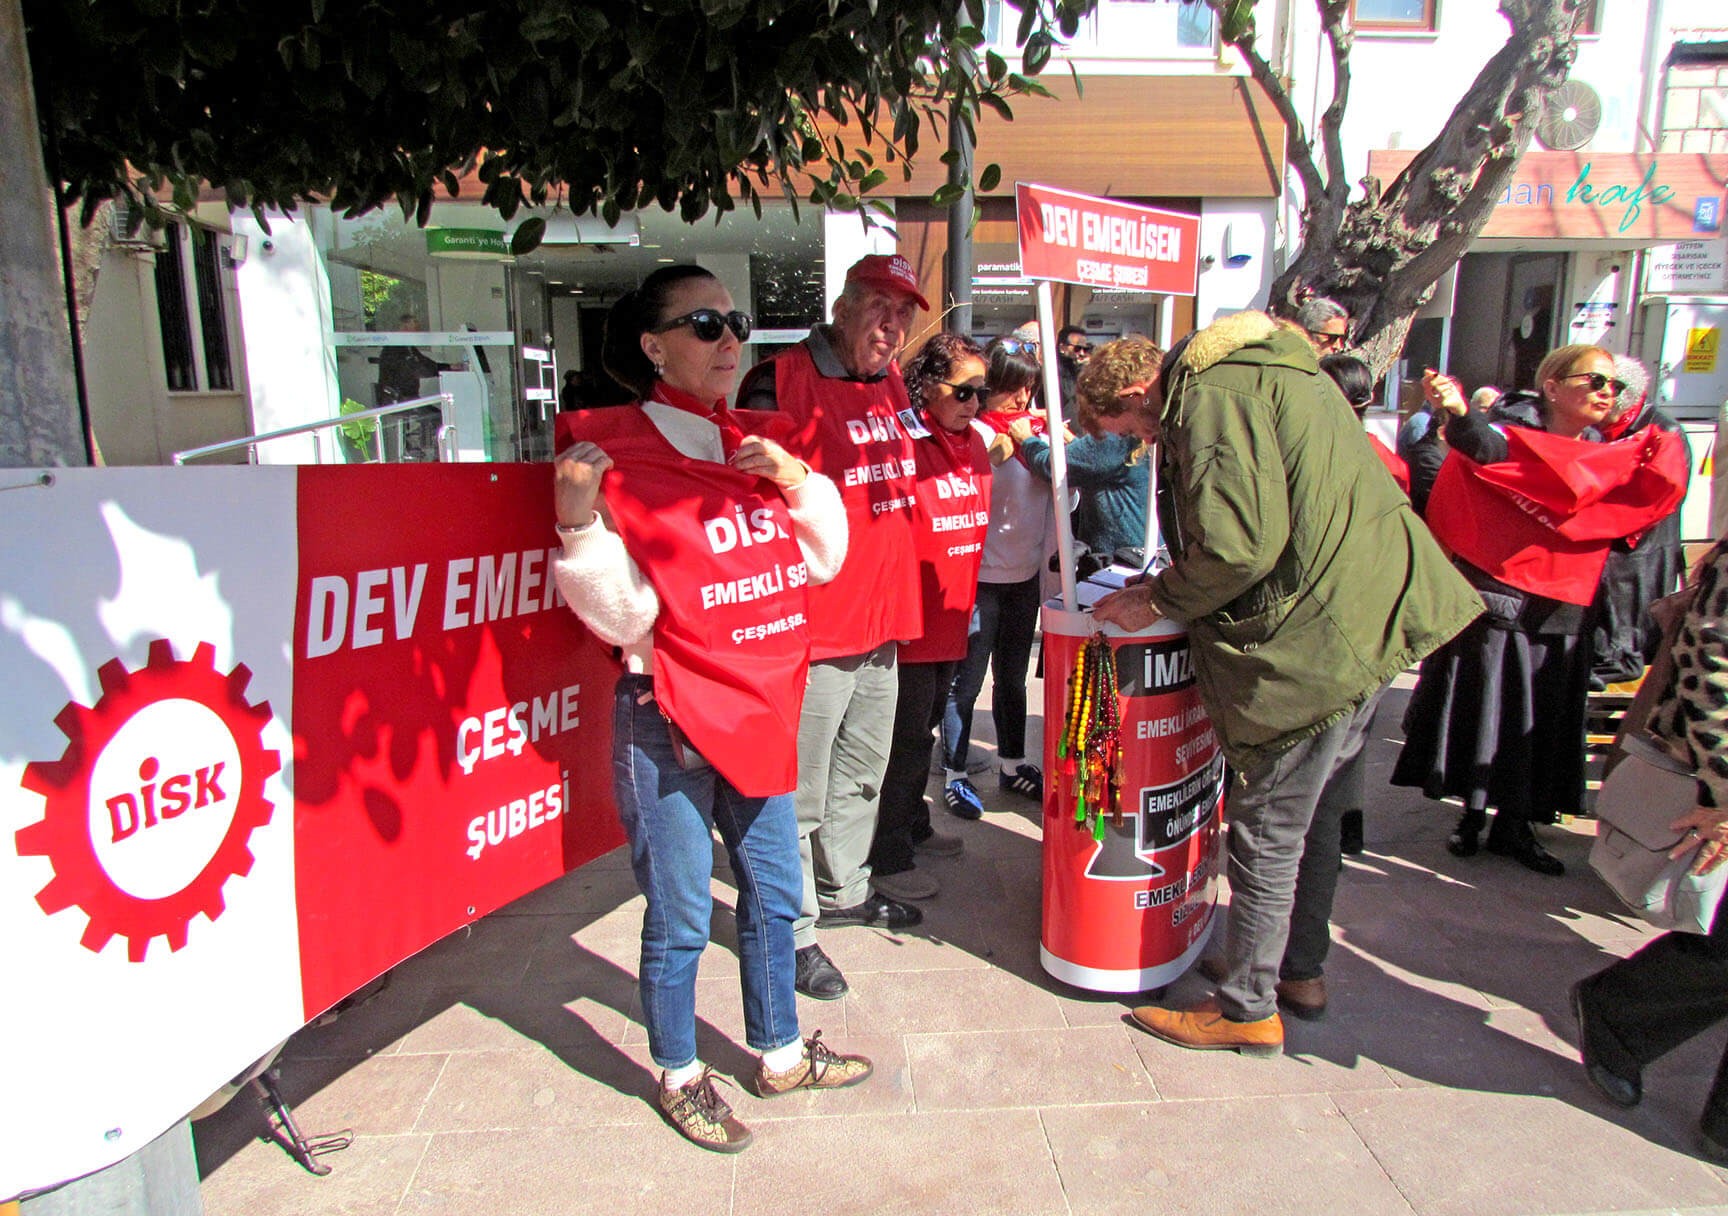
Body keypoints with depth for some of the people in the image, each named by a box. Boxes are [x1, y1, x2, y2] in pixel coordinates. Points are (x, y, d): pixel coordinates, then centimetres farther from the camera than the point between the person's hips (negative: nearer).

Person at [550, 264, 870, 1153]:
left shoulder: (747, 453, 8)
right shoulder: (616, 455, -11)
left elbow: (822, 560, 11)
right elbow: (621, 615, -13)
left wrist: (794, 479, -3)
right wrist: (579, 525, -28)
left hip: (758, 710, 7)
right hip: (668, 721, -6)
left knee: (773, 894, 18)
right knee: (680, 918, 7)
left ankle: (779, 1053, 39)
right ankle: (679, 1076, 32)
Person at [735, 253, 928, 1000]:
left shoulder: (890, 385, 12)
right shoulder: (781, 381, -13)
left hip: (880, 622, 9)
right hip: (812, 629, -8)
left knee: (862, 773, 23)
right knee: (800, 793, 4)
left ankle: (844, 889, 43)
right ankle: (792, 931, 22)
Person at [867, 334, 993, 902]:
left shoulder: (974, 442, 9)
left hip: (951, 617, 8)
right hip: (911, 621, -8)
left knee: (924, 729, 20)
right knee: (907, 739, 0)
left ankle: (913, 828, 37)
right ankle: (888, 861, 13)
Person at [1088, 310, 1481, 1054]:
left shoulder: (1211, 395, -15)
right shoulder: (1266, 372, 18)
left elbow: (1239, 543, -24)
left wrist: (1158, 602, -8)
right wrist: (1170, 588, 14)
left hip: (1314, 641, -10)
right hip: (1368, 621, 10)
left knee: (1265, 834, 3)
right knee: (1312, 812, 22)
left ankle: (1247, 1010, 18)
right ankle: (1302, 968, 37)